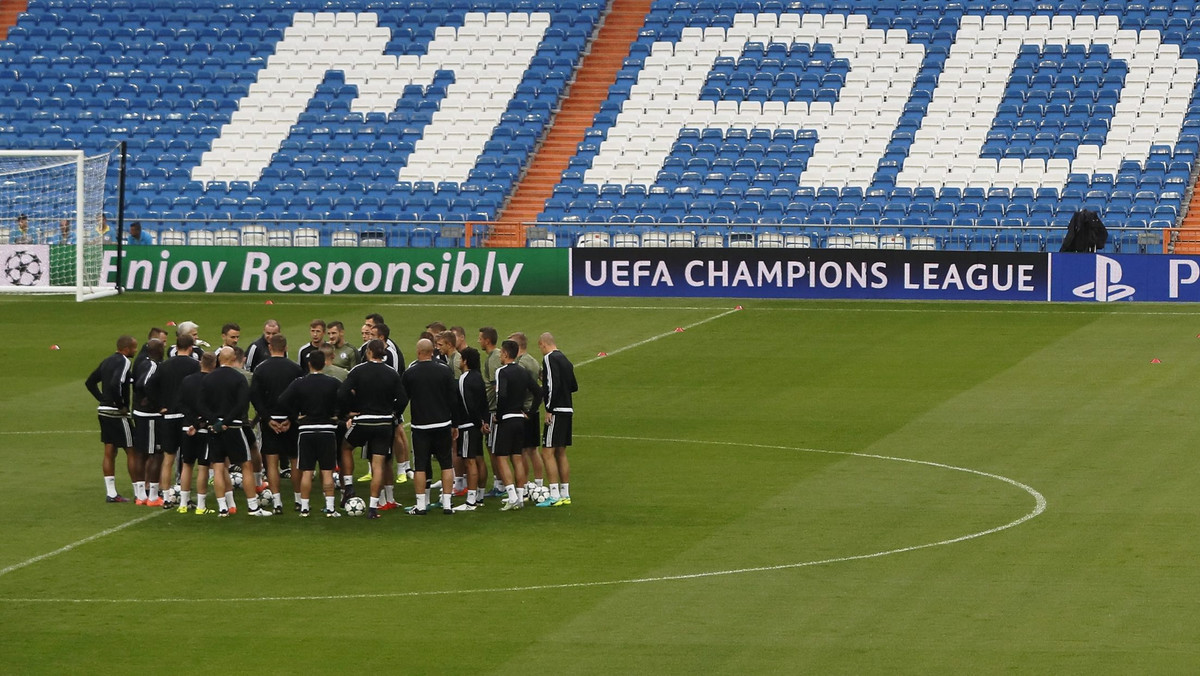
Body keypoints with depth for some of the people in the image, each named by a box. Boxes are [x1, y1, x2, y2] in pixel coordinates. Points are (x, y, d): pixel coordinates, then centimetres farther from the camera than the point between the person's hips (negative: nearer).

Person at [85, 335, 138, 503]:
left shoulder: (107, 361, 13)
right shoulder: (124, 362, -14)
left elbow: (90, 382, 17)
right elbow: (116, 383, -29)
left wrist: (103, 399, 12)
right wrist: (121, 405, -18)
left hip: (104, 411, 8)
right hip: (118, 413, -8)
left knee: (109, 452, 10)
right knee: (132, 451, 0)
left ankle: (111, 492, 13)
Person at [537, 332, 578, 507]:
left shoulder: (549, 358, -10)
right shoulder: (564, 359, 16)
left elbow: (553, 385, -20)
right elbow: (574, 386, 20)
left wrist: (549, 409, -17)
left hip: (557, 412, -9)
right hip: (568, 410, 9)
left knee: (547, 453, -8)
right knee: (561, 453, 15)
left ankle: (554, 496, -13)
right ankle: (565, 494, 16)